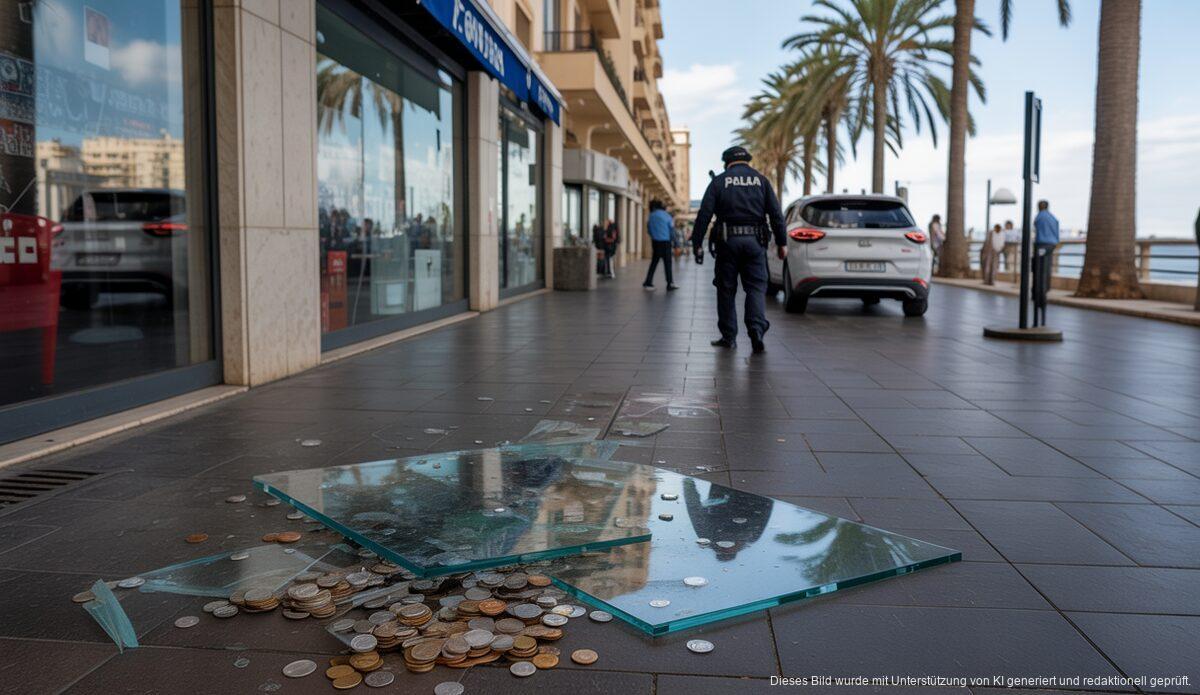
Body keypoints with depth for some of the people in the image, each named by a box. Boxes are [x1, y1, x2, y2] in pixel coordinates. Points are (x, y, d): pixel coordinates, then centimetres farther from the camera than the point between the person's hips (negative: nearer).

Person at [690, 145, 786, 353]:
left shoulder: (719, 181, 6)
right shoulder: (761, 180, 11)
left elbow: (704, 214, -2)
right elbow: (776, 214, 4)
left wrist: (697, 244, -1)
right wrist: (782, 242, 6)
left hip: (728, 241, -1)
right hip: (755, 241, 1)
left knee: (726, 289, 7)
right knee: (756, 286, 4)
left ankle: (729, 336, 10)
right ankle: (757, 329, -16)